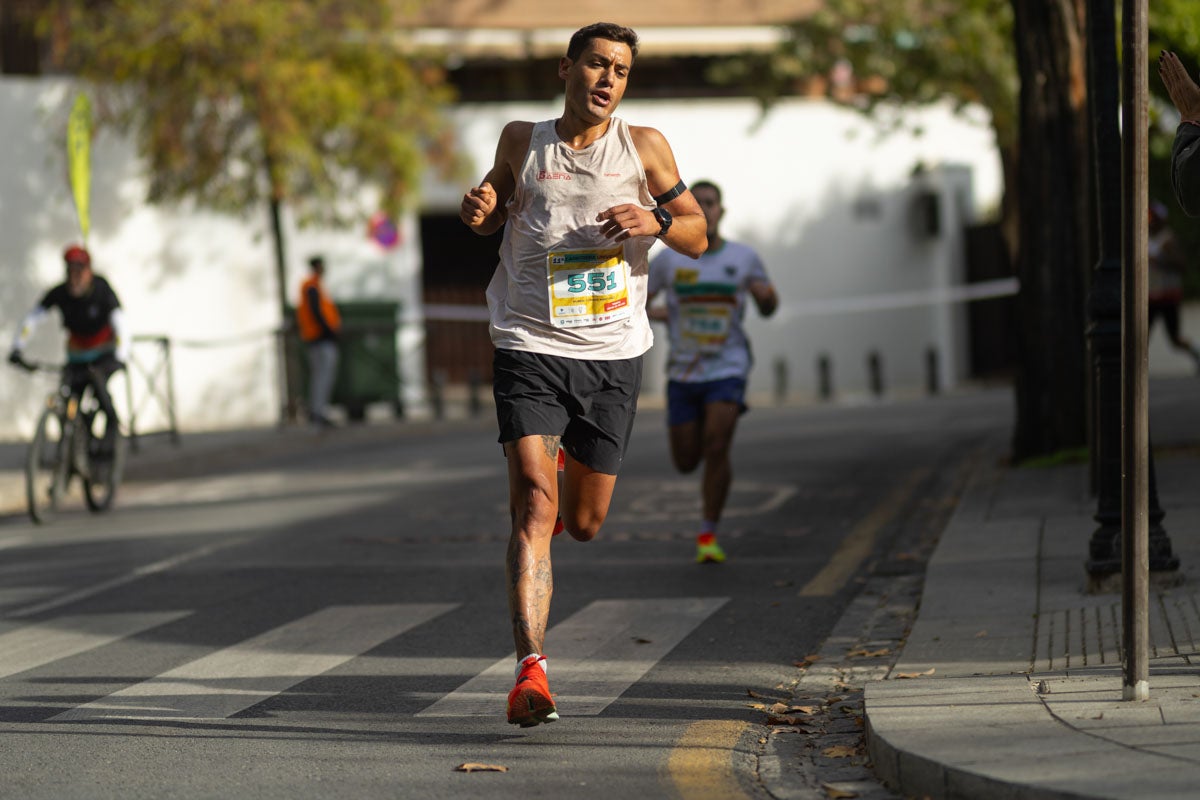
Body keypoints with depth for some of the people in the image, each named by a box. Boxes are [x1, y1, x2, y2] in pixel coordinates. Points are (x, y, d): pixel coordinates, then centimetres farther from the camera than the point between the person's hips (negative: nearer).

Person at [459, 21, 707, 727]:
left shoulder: (644, 147, 4)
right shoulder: (522, 141, 6)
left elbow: (698, 237, 7)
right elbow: (497, 210, 23)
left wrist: (657, 222, -14)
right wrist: (480, 210, -1)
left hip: (613, 356, 1)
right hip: (529, 350, -1)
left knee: (584, 523, 12)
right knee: (535, 505, -18)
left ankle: (569, 461, 50)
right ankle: (531, 669, -22)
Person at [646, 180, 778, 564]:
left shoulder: (744, 258, -1)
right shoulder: (668, 258, -2)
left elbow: (768, 308, 11)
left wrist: (767, 296, -12)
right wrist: (652, 313, -12)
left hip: (727, 370, -2)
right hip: (683, 372, 2)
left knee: (716, 450, -19)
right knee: (685, 463, 5)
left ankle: (708, 534, -6)